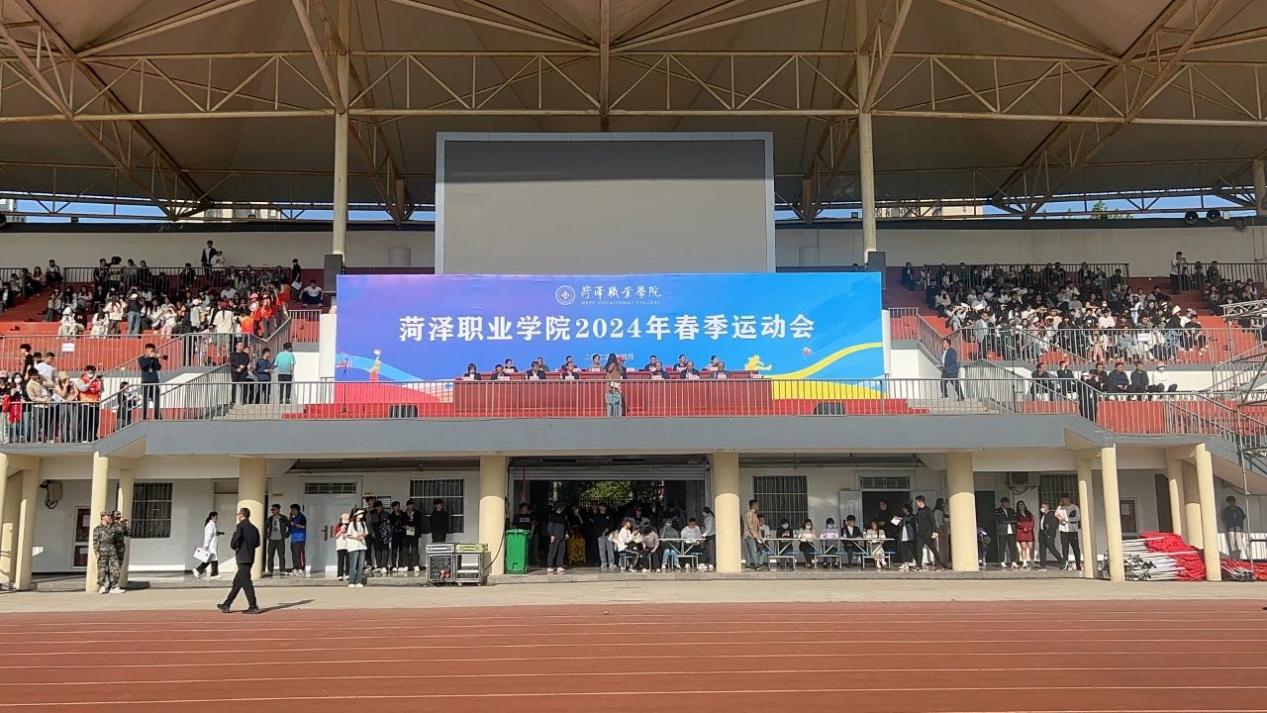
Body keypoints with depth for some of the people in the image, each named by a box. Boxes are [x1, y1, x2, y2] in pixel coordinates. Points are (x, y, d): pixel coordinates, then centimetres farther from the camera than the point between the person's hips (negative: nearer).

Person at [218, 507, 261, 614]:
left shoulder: (240, 526, -11)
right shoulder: (254, 528, 11)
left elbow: (233, 542, -19)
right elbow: (257, 544, 13)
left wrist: (235, 547, 1)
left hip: (242, 558, -8)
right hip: (250, 558, 8)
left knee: (246, 582, -5)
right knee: (237, 582, 14)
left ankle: (253, 607, -6)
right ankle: (226, 605, 21)